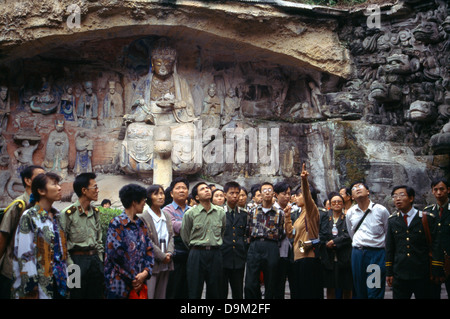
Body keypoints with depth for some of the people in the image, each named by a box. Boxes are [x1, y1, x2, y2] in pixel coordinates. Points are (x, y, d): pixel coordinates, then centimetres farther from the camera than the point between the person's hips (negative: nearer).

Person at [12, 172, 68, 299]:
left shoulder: (57, 216, 10)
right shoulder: (29, 217, -10)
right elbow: (25, 255, -14)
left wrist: (65, 279, 13)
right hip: (41, 282, -6)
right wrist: (31, 289, -16)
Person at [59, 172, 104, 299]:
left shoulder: (95, 212, 12)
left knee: (97, 294, 9)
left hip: (95, 259, 6)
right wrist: (71, 265, -13)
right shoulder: (68, 213, -8)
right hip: (78, 259, -6)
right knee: (78, 294, 0)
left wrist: (100, 260, 11)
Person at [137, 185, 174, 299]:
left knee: (161, 295, 10)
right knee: (148, 295, -6)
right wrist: (162, 256, -11)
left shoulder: (167, 216, 14)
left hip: (165, 264, 6)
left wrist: (169, 253, -5)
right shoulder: (142, 217, -9)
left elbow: (171, 236, 12)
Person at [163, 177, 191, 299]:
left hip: (190, 255, 4)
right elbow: (175, 226, -16)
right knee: (173, 292, 1)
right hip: (175, 256, -4)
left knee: (187, 291, 9)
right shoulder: (168, 210, 1)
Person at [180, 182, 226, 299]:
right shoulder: (190, 214, -3)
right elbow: (184, 236, 8)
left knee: (215, 290, 8)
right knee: (194, 291, 1)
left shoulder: (221, 212, 6)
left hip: (215, 253, 3)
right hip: (197, 254, -2)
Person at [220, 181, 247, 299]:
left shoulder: (244, 214, 10)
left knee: (238, 292, 8)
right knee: (221, 292, 4)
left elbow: (246, 236, 14)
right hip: (222, 258, -2)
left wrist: (245, 254, 6)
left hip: (239, 259, 2)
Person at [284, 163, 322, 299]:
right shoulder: (301, 215, 23)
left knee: (309, 292, -8)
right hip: (299, 257, 9)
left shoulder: (311, 211, -4)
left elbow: (307, 196, -25)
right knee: (300, 292, 11)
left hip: (309, 257, -9)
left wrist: (304, 181, -40)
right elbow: (291, 233, 22)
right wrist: (287, 217, 15)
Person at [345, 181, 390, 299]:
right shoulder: (350, 213, 8)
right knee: (359, 292, 10)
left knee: (375, 294, -4)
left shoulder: (381, 210, -3)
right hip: (357, 253, 4)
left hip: (377, 253, -4)